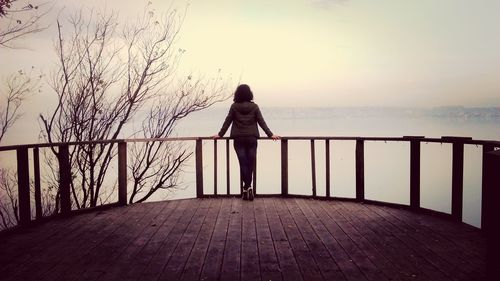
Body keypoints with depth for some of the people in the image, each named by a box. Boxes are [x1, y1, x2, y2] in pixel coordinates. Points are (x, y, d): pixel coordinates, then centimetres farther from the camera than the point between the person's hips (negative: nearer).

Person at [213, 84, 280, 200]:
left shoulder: (234, 106, -1)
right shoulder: (254, 106, 0)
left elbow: (227, 122, 1)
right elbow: (261, 122, 0)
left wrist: (220, 134, 10)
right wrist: (270, 135, 4)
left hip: (239, 139, 0)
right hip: (252, 138, 1)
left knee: (243, 163, 3)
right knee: (251, 163, 8)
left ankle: (246, 187, -5)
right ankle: (248, 187, 10)